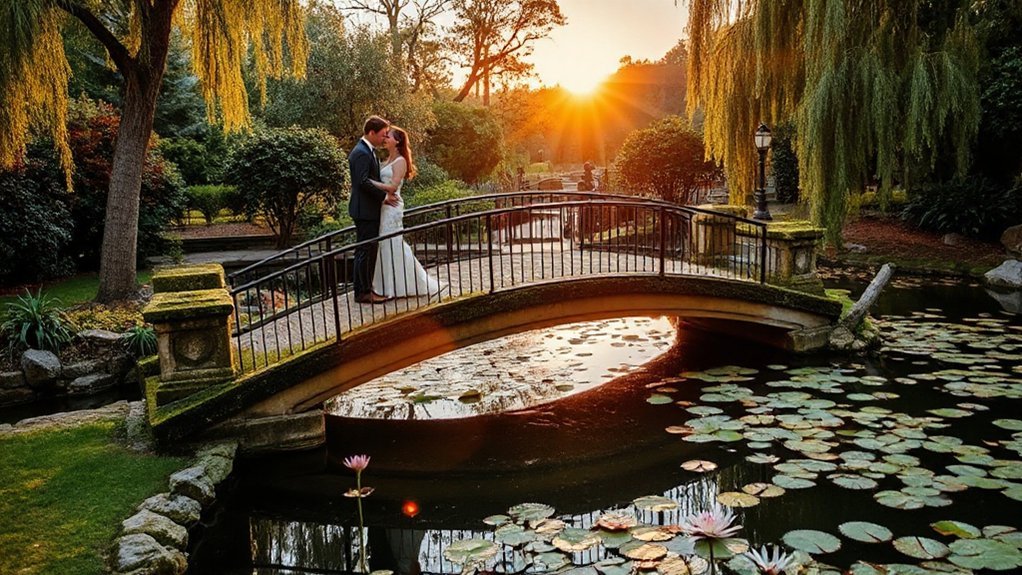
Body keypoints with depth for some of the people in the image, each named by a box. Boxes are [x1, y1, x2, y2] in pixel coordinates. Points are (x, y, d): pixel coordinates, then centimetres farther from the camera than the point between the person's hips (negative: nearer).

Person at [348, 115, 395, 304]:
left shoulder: (369, 151, 15)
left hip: (370, 210, 10)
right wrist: (383, 196, -17)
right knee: (364, 251, -4)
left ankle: (367, 288, 23)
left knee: (370, 251, 14)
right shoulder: (361, 153, -17)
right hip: (365, 210, -10)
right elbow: (363, 181, -26)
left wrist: (382, 196, 10)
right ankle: (362, 292, 2)